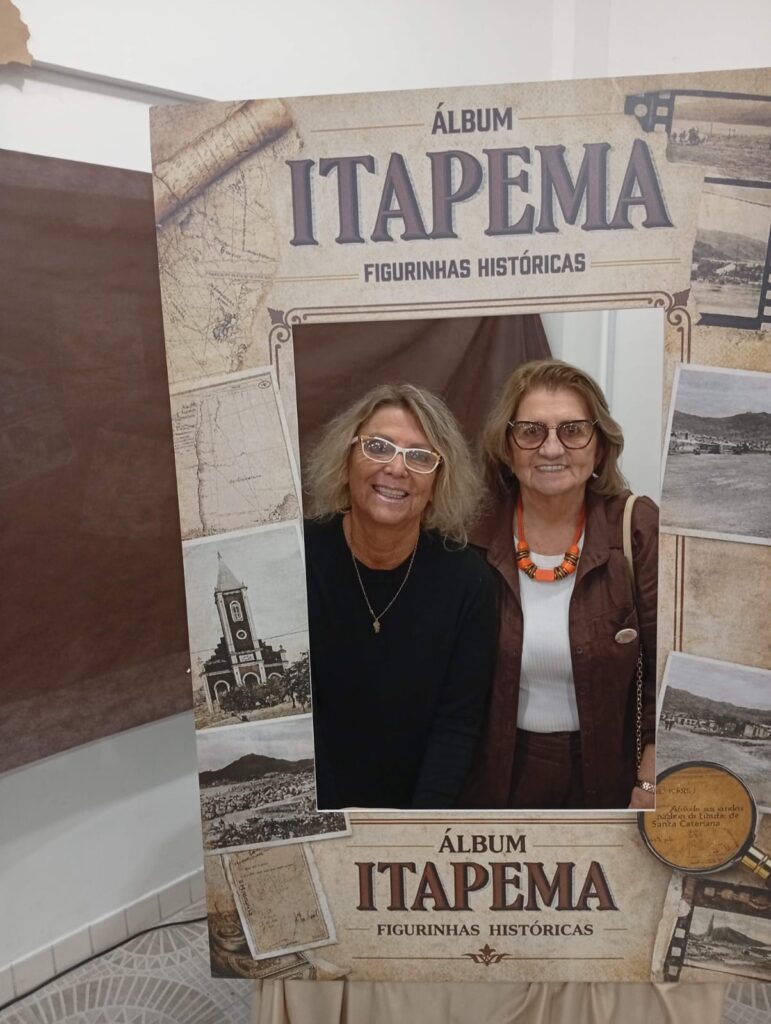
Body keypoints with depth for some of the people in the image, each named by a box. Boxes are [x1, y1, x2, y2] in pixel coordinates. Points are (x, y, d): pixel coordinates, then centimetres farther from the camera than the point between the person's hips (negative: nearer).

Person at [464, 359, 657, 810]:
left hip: (604, 772, 0)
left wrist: (650, 787, -10)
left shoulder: (638, 530, -15)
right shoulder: (474, 533, -13)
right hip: (496, 772, 1)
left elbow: (666, 674, -10)